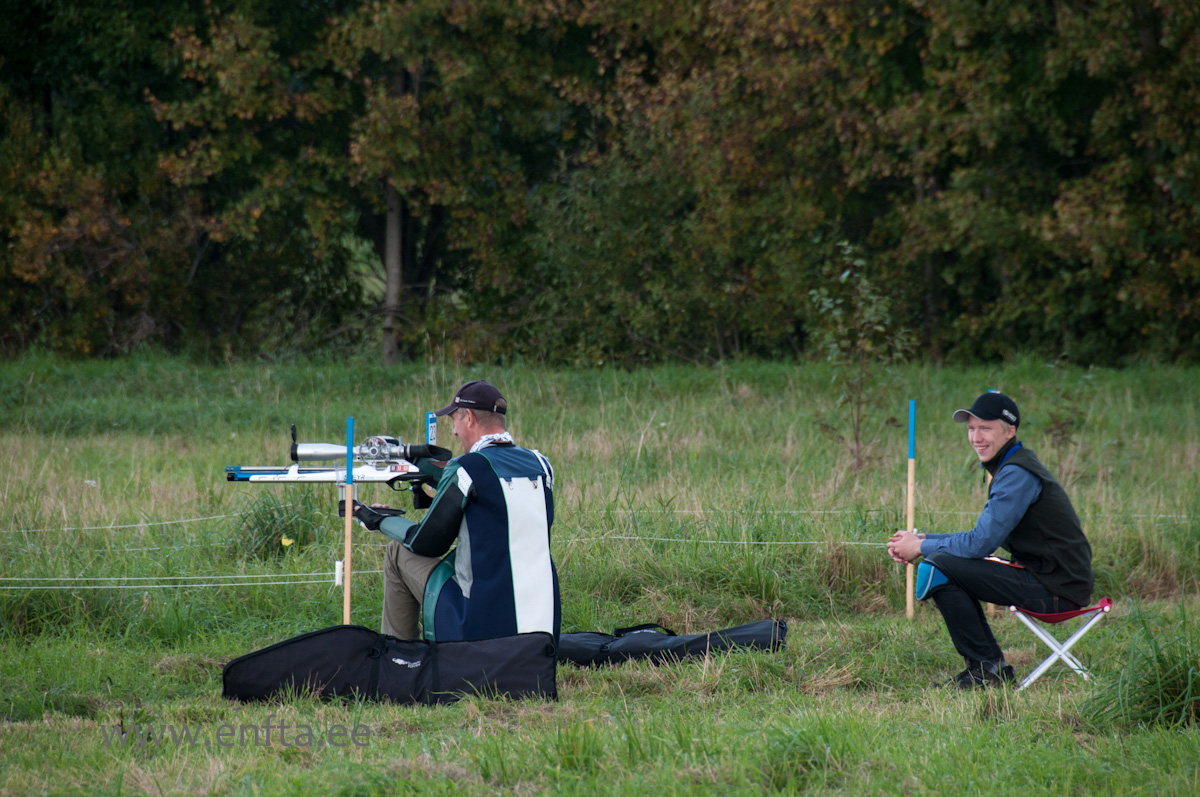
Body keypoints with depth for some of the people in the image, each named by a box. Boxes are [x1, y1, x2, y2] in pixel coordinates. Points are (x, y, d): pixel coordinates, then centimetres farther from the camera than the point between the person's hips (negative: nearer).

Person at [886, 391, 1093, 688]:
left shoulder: (1017, 474, -16)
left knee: (937, 568, -16)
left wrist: (922, 548, -6)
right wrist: (923, 540, 10)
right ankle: (992, 667, 16)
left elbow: (981, 543, -19)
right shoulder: (1008, 468, 17)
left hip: (1057, 590, -10)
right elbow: (985, 537, 21)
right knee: (949, 564, 20)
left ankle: (987, 669, -7)